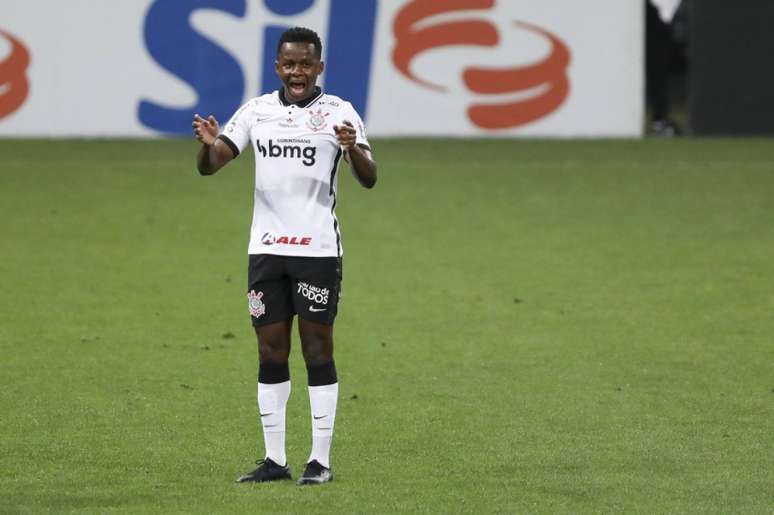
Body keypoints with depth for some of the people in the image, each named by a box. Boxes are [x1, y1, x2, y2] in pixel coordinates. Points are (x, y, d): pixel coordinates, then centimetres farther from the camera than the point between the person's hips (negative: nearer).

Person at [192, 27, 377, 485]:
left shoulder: (338, 112, -3)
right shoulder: (256, 111, 7)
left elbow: (369, 179, -11)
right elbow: (209, 167, 6)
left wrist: (353, 148, -32)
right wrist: (209, 145, -18)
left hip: (318, 250, -4)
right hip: (266, 249, 4)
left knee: (318, 350, -1)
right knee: (271, 352, 6)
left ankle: (321, 460, 3)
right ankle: (275, 459, 11)